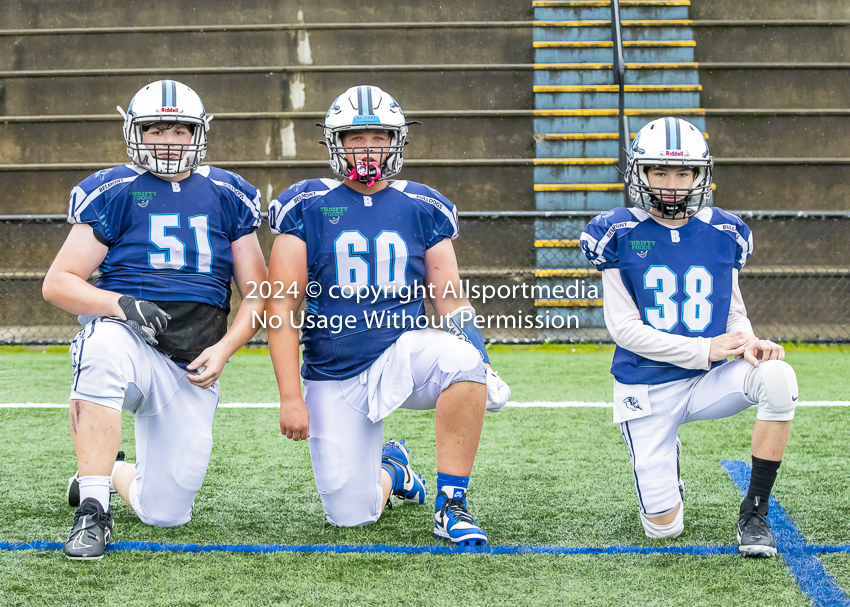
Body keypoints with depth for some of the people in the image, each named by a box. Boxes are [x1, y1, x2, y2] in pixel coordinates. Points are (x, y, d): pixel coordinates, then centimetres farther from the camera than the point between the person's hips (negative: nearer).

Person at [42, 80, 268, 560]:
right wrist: (122, 304, -20)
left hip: (192, 372, 3)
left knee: (166, 513, -1)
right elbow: (58, 282, -3)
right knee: (104, 349, -42)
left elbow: (257, 292, 10)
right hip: (130, 341, -3)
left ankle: (110, 473, 36)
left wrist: (224, 348, -7)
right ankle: (93, 512, -29)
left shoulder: (228, 197, 8)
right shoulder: (114, 193, 0)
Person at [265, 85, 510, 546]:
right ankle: (389, 470, 35)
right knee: (351, 517, -4)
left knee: (462, 357, -34)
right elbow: (281, 307, -4)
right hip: (334, 379, 0)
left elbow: (451, 302, 7)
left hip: (402, 353, 1)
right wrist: (290, 397, -10)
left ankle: (451, 505, -19)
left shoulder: (421, 209, 4)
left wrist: (477, 366, -10)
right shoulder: (307, 207, -2)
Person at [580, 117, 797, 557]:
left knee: (777, 377, -31)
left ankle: (754, 513, -14)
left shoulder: (723, 233, 2)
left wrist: (749, 344, -15)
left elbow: (733, 312, 10)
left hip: (708, 381, 2)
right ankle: (665, 463, 34)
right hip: (646, 389, -2)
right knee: (664, 528, -5)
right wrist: (704, 349, -20)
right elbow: (624, 328, -10)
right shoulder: (619, 235, -6)